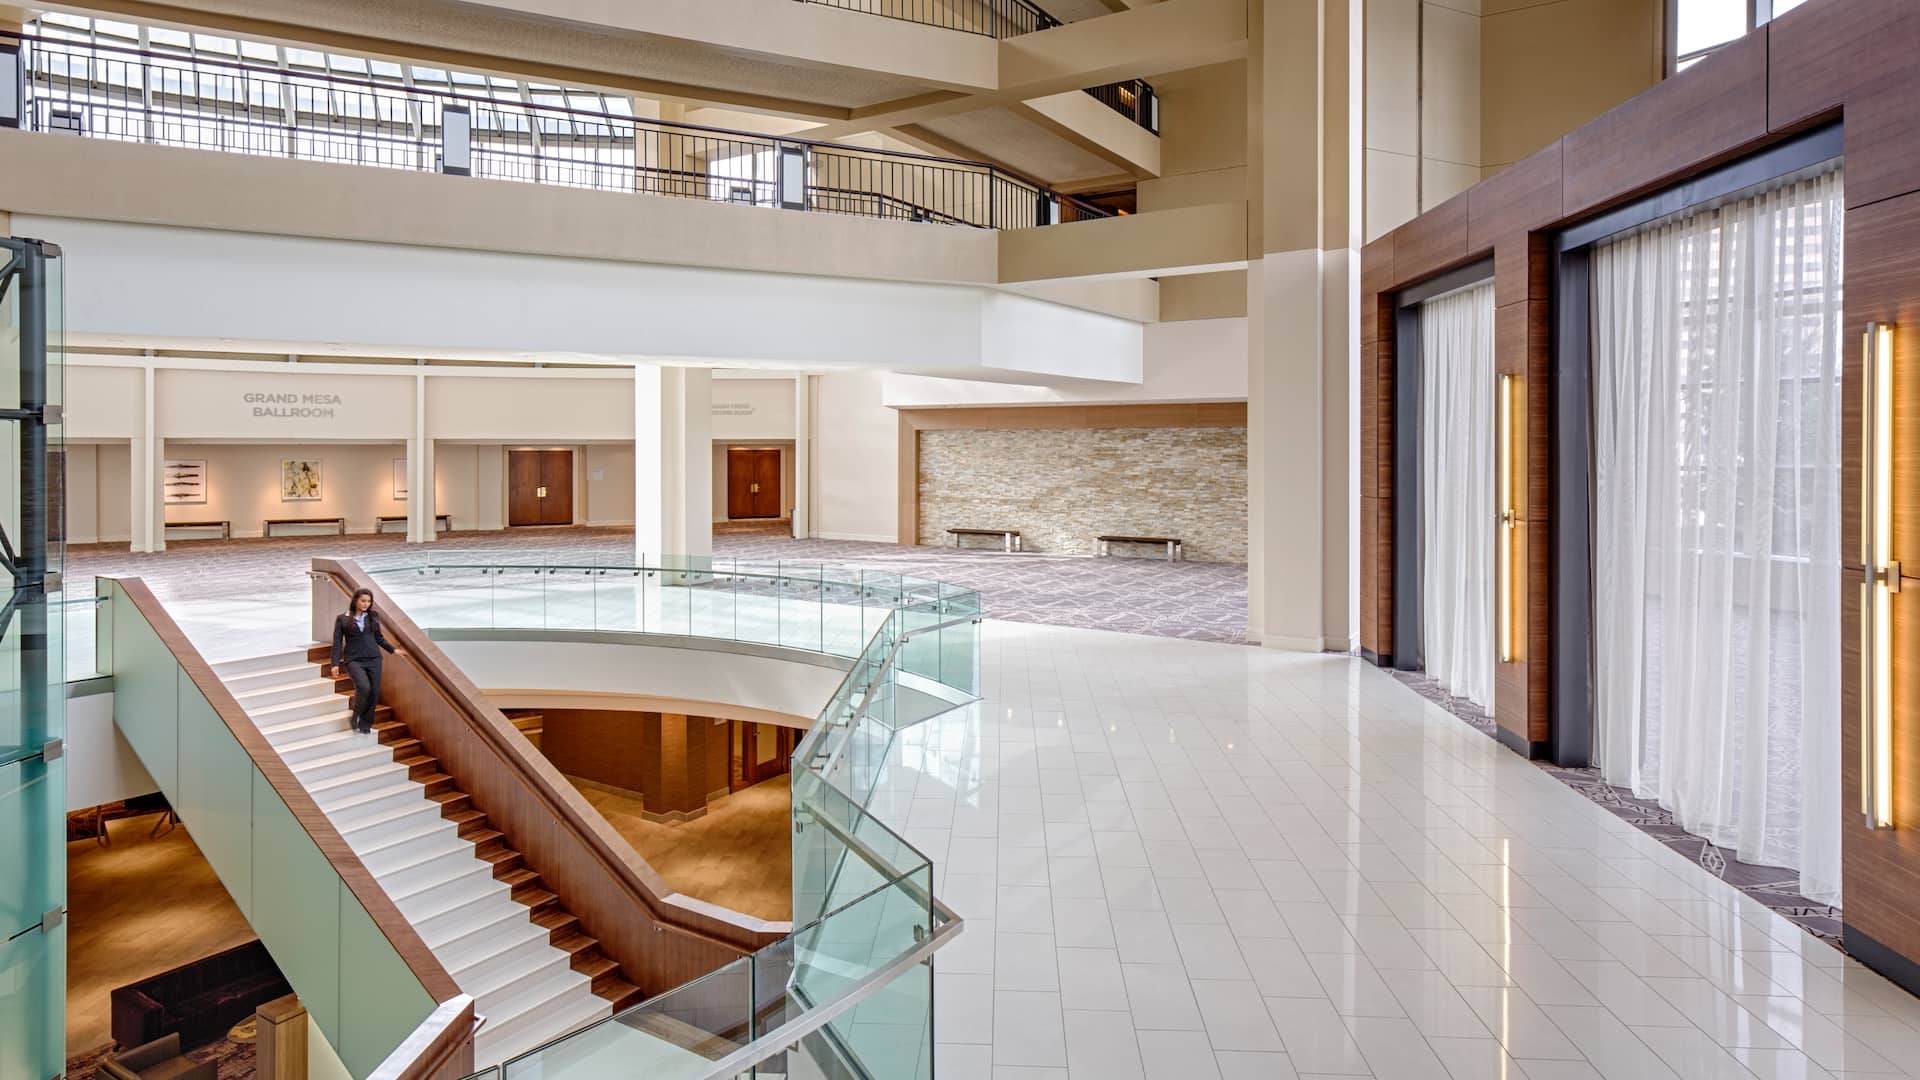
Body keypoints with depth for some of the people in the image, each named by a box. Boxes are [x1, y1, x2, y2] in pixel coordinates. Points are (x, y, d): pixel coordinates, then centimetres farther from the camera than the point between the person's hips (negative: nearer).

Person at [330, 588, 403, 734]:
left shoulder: (373, 616, 8)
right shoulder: (342, 618, 1)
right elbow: (337, 642, 2)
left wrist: (393, 650, 12)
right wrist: (335, 664, -4)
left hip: (373, 659, 3)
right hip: (354, 660, -3)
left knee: (374, 692, -1)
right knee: (364, 687, -23)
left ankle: (365, 725, 15)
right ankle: (356, 717, 3)